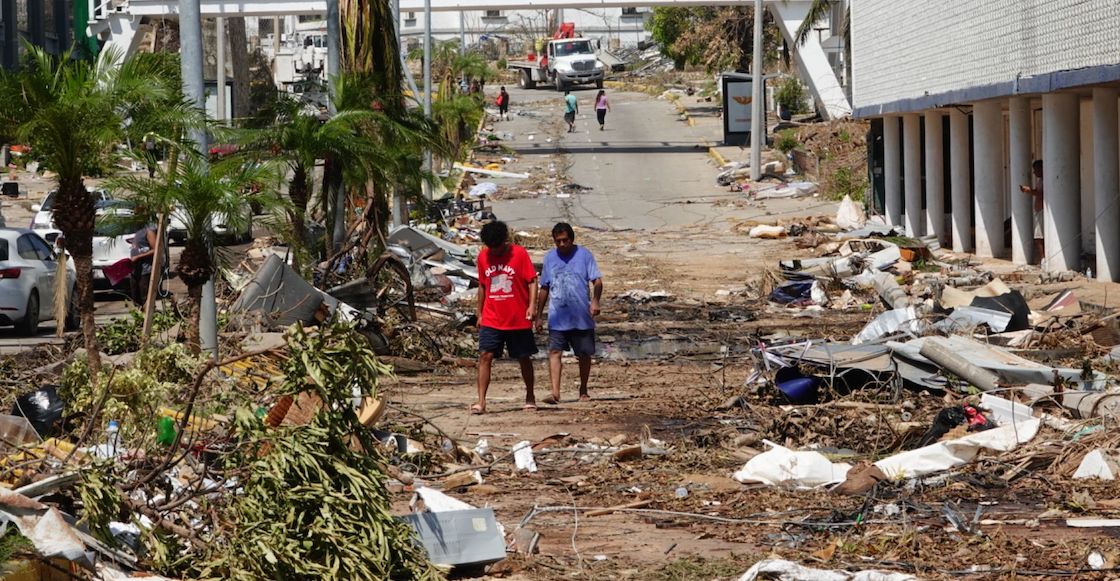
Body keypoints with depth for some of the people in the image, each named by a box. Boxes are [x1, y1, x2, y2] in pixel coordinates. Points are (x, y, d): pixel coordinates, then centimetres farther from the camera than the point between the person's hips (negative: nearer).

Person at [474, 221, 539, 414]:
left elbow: (532, 281, -5)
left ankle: (530, 398, 26)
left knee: (524, 358, 9)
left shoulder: (519, 254, -5)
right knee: (485, 356, -11)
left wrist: (532, 305, -18)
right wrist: (480, 314, 15)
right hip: (491, 320, 2)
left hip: (518, 319, -2)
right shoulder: (483, 256, 5)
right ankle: (481, 401, -14)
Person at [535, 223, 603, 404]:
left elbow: (597, 280, -5)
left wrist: (595, 300, -24)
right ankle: (555, 392, -19)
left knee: (584, 355, 8)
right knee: (554, 352, -13)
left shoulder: (584, 255, 0)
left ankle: (583, 390, 27)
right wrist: (538, 315, 14)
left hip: (582, 317, -1)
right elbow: (544, 288, 16)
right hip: (557, 318, 1)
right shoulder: (550, 258, 9)